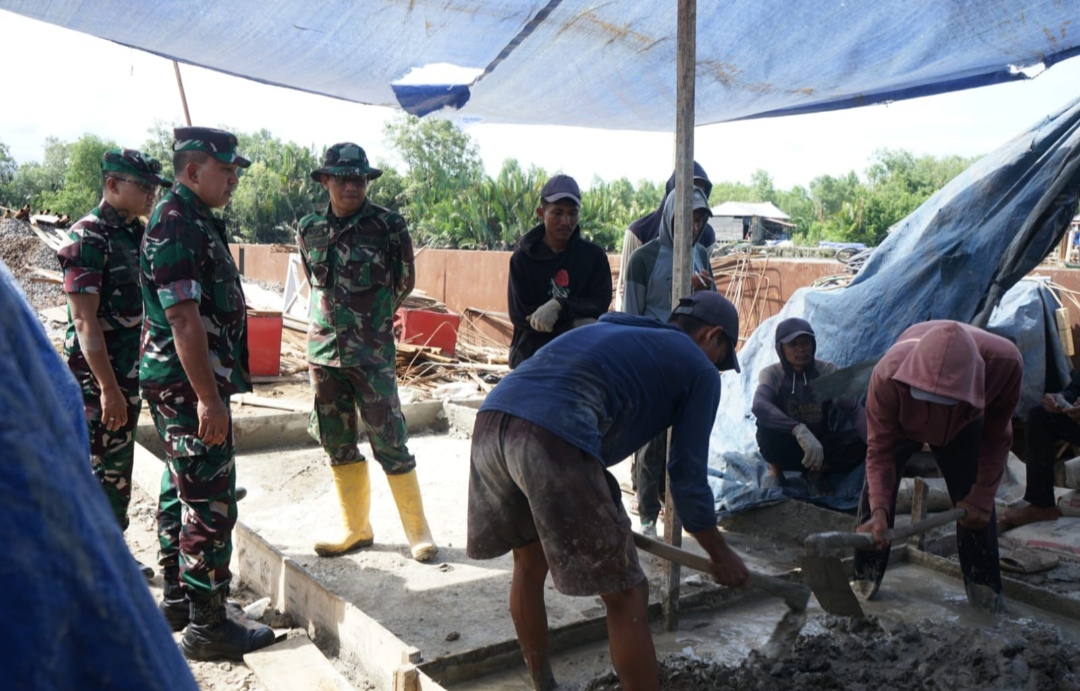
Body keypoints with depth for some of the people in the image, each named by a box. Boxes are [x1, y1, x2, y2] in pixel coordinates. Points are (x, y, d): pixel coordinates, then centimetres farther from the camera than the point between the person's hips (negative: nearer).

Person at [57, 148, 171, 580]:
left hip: (130, 373, 8)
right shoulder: (88, 238, -15)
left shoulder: (136, 233, 10)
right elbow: (85, 321, -20)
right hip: (98, 378, -8)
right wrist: (108, 388, -22)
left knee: (120, 467, 16)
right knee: (101, 470, 0)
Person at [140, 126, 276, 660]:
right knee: (212, 504, -5)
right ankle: (208, 626, 5)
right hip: (189, 386, -11)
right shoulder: (175, 224, -16)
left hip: (191, 384, 11)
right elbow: (183, 317, -23)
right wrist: (208, 397, -24)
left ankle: (178, 598, 32)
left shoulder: (196, 221, 15)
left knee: (185, 492, 18)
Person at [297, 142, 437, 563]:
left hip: (373, 353, -4)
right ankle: (356, 529, 24)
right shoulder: (310, 229, 6)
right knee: (338, 444, 10)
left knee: (389, 442, -3)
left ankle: (418, 531, 10)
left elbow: (405, 283, 6)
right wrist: (336, 317, 12)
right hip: (324, 350, 5)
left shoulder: (388, 225, -5)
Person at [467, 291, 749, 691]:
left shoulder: (610, 330, 37)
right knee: (626, 597, 8)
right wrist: (721, 556, 31)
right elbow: (687, 477, 15)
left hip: (491, 417, 8)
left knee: (530, 563, 29)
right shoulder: (699, 369, 18)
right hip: (552, 437, -8)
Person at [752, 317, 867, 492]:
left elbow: (854, 409, -21)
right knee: (767, 426, -34)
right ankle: (775, 472, -4)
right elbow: (759, 406, -38)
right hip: (786, 448, -2)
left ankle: (816, 472, 0)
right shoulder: (772, 374, -17)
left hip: (820, 447, 2)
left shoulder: (827, 372, -10)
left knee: (859, 442, -27)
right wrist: (800, 431, -52)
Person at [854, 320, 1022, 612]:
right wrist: (879, 510, -43)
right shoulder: (887, 377, -45)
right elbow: (880, 449, -31)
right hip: (900, 424, -1)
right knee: (877, 488, -9)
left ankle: (985, 590, 7)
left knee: (975, 504, -6)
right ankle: (865, 579, 5)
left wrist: (981, 496, -17)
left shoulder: (1004, 362, -41)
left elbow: (997, 436, -21)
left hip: (961, 425, 1)